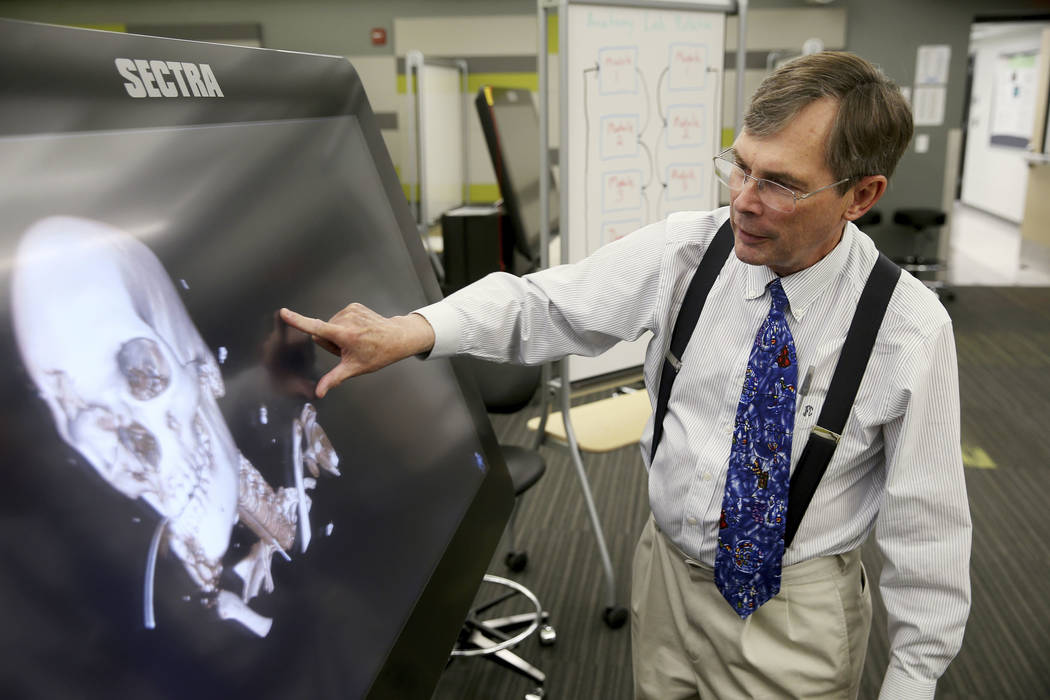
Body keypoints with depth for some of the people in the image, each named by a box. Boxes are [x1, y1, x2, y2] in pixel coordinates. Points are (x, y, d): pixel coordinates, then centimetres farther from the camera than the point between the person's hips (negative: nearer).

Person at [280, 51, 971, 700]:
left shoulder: (912, 329, -19)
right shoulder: (681, 250, -14)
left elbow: (927, 526, -11)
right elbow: (542, 303, -10)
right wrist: (410, 331, -27)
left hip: (801, 617, -2)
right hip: (671, 575, 3)